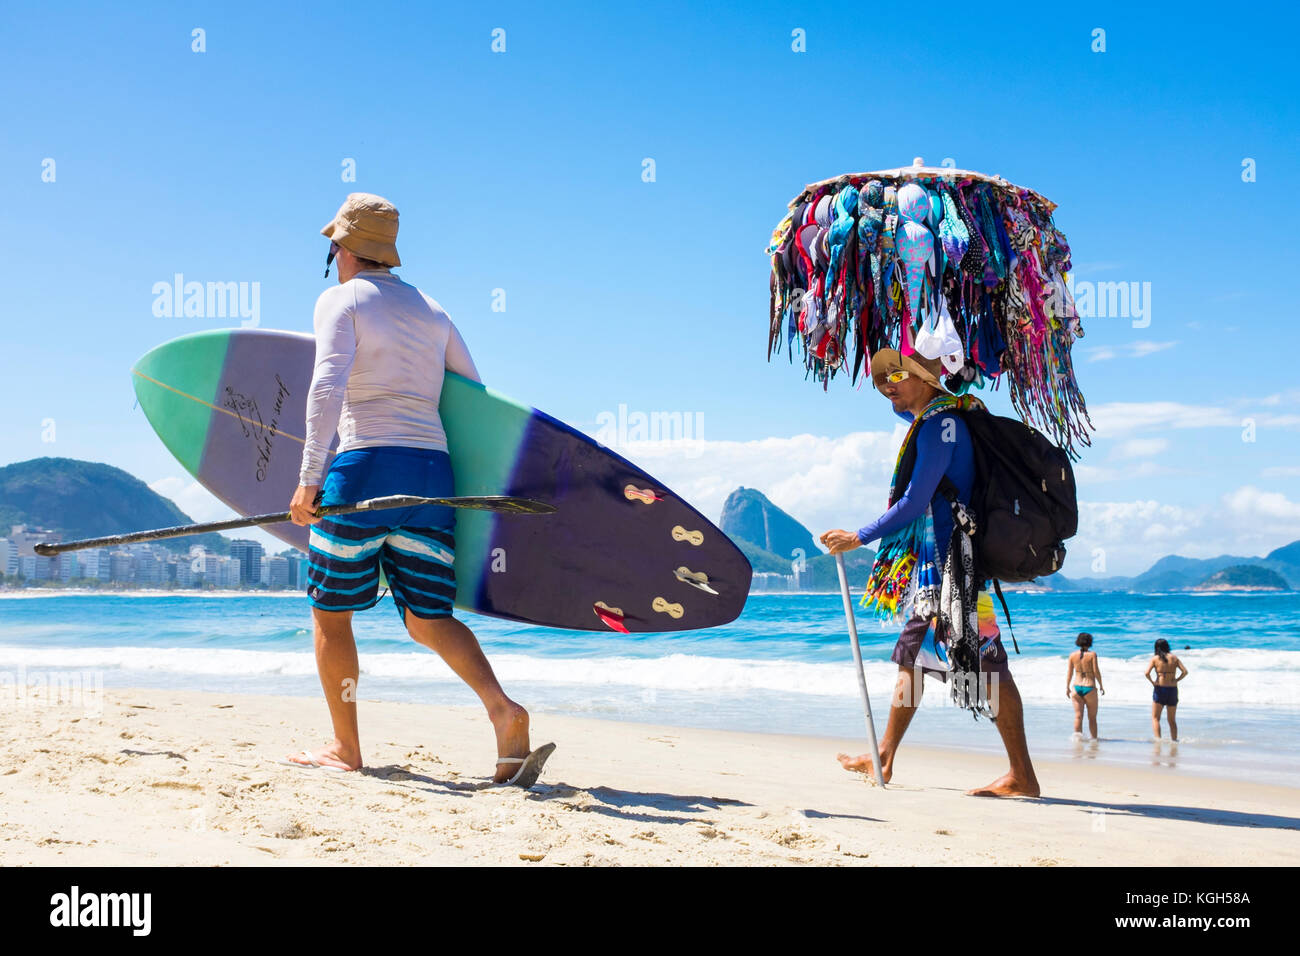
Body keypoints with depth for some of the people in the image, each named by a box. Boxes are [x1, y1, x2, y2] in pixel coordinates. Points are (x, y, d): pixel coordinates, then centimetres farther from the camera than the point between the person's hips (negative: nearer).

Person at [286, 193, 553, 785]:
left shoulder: (341, 299, 3)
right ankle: (503, 709, -16)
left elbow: (328, 385, -13)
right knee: (428, 618, 6)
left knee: (330, 611, 9)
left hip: (365, 466, -5)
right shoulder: (432, 311, 20)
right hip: (433, 470, 5)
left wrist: (309, 477, -17)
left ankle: (345, 747, 13)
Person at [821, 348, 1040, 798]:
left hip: (953, 562, -11)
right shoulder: (930, 420, 15)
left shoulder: (939, 427, -15)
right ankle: (884, 759, 24)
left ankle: (1022, 776, -6)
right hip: (932, 562, 11)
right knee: (913, 654, 15)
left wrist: (858, 538, -11)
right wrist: (894, 396, 23)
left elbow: (914, 503, -19)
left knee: (984, 664, -9)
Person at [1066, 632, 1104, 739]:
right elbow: (1096, 671, -9)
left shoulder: (1073, 655, 3)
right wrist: (1101, 686, 2)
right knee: (1092, 717, 10)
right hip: (1090, 688, -2)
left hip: (1077, 688, 2)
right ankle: (1094, 738, 15)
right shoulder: (1092, 654, -7)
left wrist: (1067, 687, 15)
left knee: (1078, 716, 0)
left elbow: (1069, 672, 5)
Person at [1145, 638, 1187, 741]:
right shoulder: (1174, 658, 4)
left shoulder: (1155, 659, -3)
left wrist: (1152, 682, 1)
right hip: (1173, 689, 3)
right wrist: (1176, 680, 6)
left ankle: (1157, 739, -13)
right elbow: (1185, 672, -4)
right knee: (1172, 720, 16)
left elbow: (1146, 673, -14)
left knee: (1155, 718, 3)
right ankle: (1174, 740, 15)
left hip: (1159, 689, -3)